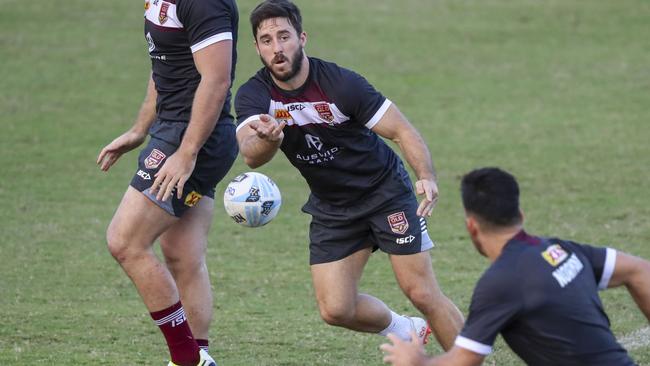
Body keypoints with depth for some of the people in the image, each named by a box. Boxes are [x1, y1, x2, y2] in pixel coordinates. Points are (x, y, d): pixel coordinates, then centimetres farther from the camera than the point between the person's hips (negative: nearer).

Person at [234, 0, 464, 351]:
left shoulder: (340, 83, -22)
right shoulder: (253, 95, -14)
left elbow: (402, 130, -19)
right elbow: (251, 155, -31)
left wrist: (427, 177, -39)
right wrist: (266, 140, -56)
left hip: (386, 191, -4)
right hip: (330, 207, 4)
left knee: (422, 293, -10)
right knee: (336, 310, -3)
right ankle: (407, 331, 26)